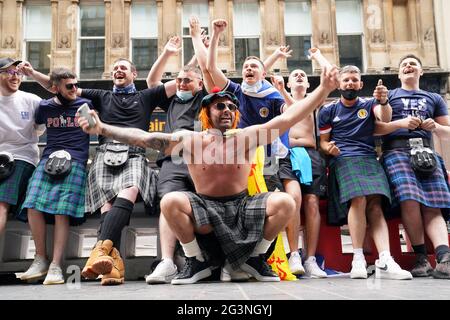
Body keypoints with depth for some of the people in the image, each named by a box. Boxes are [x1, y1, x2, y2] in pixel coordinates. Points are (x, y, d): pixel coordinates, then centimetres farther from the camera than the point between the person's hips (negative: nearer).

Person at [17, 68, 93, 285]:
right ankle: (40, 259, -4)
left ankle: (55, 265, -15)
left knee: (62, 211, -17)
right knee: (33, 205, -17)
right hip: (48, 159, 2)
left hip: (75, 161, -2)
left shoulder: (85, 105, 12)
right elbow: (34, 127, 35)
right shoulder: (45, 107, 18)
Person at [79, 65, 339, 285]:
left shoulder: (246, 137, -1)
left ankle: (255, 258, 1)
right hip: (205, 208, -1)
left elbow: (288, 118, -7)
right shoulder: (191, 140, -3)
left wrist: (324, 89, -14)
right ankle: (196, 262, -6)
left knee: (285, 202, -24)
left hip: (242, 208, 1)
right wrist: (102, 128, -17)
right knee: (171, 201, -30)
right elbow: (145, 138, -8)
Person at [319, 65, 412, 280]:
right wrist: (328, 148, -9)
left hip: (369, 159, 2)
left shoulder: (369, 105, 19)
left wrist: (384, 101, -24)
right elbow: (323, 141, 15)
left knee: (375, 206, -20)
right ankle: (358, 259, -25)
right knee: (358, 199, -28)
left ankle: (385, 261, -30)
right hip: (342, 160, -2)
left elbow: (385, 118, -2)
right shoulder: (328, 111, 17)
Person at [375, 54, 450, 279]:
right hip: (397, 151, -2)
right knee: (410, 201, -25)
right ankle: (421, 258, -17)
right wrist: (400, 123, -7)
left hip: (427, 153, 3)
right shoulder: (389, 95, 22)